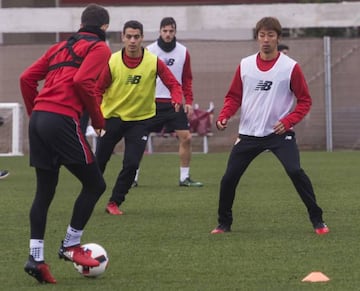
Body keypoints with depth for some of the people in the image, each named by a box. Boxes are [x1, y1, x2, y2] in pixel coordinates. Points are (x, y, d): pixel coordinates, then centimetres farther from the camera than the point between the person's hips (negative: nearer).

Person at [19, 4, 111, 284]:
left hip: (38, 118, 7)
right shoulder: (99, 48, 4)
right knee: (95, 184, 7)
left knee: (44, 191, 11)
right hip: (63, 121, -7)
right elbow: (83, 81, -13)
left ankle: (36, 257, 4)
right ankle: (71, 246, 9)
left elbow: (27, 78, 17)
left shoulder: (61, 47, 24)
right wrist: (98, 119, -2)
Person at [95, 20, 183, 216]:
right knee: (99, 161, 5)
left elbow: (173, 84, -8)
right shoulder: (112, 62, -12)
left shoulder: (153, 62, -12)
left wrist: (177, 99, -29)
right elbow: (98, 89, -5)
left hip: (140, 119, 0)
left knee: (131, 164, -10)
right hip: (112, 117, 0)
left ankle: (114, 203, 8)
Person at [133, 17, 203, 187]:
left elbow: (187, 79, 10)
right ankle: (133, 177, 8)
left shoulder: (183, 52, 4)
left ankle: (184, 178, 5)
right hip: (152, 102, -2)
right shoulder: (149, 51, -2)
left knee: (186, 138, -6)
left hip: (175, 103, 2)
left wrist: (189, 101, 1)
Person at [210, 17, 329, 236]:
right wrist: (224, 117, -6)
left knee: (295, 171, -21)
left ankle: (317, 220, -8)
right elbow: (234, 96, 12)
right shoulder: (245, 65, 4)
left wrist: (288, 121, -17)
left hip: (279, 133, -3)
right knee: (229, 178, 1)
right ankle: (224, 223, 21)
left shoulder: (291, 67, -5)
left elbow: (305, 100, -2)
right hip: (249, 134, 4)